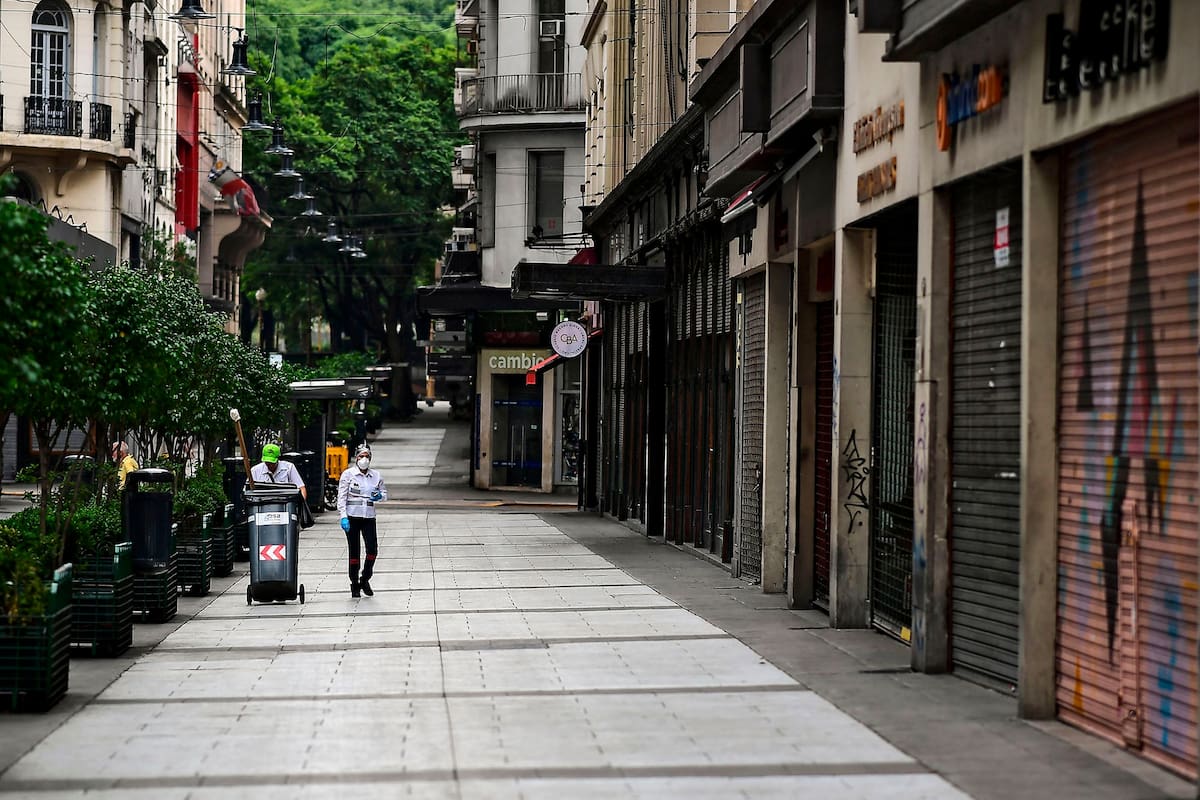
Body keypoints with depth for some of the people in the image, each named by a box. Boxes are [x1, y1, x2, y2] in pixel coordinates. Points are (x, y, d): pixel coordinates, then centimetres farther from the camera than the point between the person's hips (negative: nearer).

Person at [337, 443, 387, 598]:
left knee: (373, 549, -11)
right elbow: (341, 497, -3)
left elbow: (384, 493, 21)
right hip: (352, 516, -3)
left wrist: (379, 496, -3)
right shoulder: (348, 474, 0)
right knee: (354, 551, 0)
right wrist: (343, 517, -13)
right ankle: (354, 584, 13)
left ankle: (365, 580, 9)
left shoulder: (376, 475, 10)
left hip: (369, 517, 3)